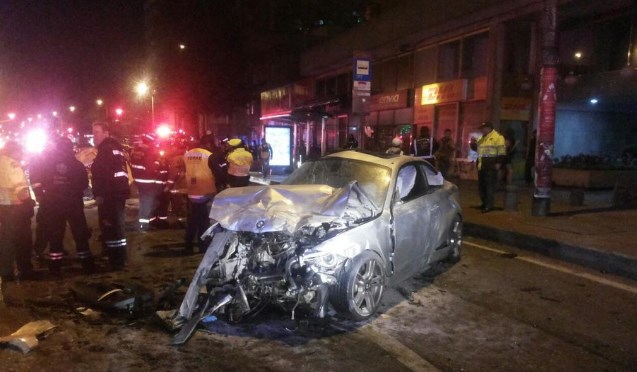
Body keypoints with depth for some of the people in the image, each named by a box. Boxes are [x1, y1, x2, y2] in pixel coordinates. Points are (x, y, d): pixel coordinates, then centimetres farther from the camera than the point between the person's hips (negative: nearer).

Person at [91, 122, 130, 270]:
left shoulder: (106, 149, -12)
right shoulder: (116, 147, 19)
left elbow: (104, 173, -22)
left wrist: (99, 194, -23)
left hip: (109, 195, -10)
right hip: (119, 192, 10)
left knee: (110, 226, -6)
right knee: (117, 225, 16)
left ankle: (117, 261, -3)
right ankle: (119, 259, 25)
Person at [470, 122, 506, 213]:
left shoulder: (497, 137, -8)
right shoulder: (482, 138, 19)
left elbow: (501, 150, -14)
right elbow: (476, 148, 28)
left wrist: (498, 162, -19)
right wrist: (473, 143, 6)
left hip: (491, 164, -9)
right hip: (481, 164, 9)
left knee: (490, 184, -9)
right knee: (481, 184, 12)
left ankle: (489, 205, -8)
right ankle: (484, 203, 24)